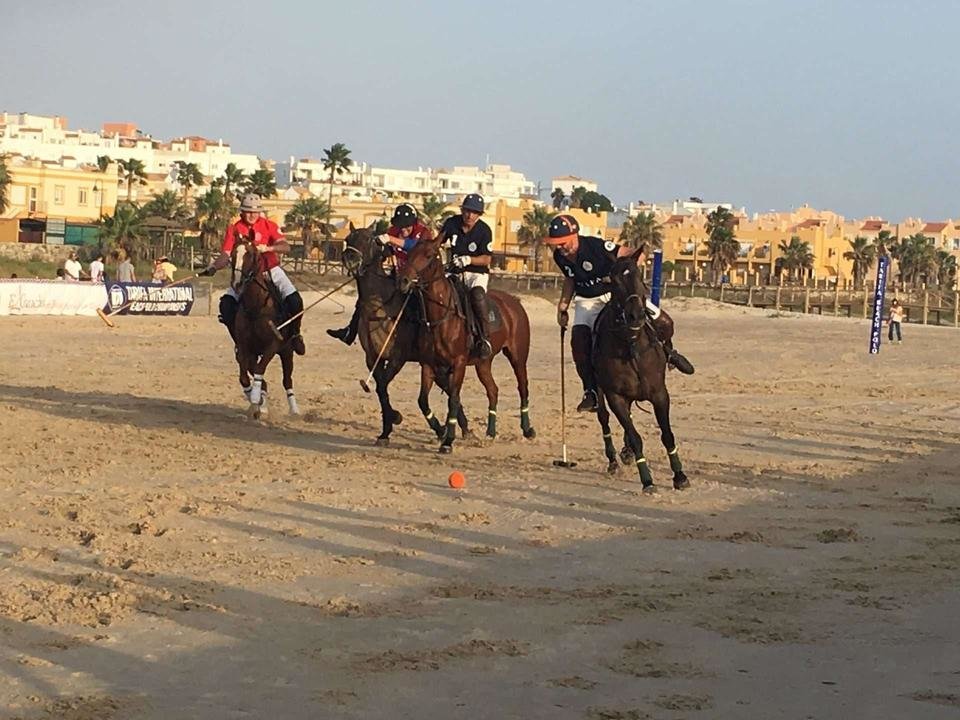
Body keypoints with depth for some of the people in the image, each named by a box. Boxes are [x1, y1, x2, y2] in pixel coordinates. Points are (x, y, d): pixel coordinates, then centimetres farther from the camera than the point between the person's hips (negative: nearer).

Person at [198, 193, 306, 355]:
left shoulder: (269, 226, -3)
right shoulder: (234, 229, -1)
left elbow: (286, 247, -15)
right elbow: (225, 255, -8)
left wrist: (267, 248, -34)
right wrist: (213, 267, -29)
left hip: (270, 271, -1)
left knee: (295, 301, -20)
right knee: (226, 303, -20)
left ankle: (294, 334, 8)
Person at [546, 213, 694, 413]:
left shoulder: (596, 247, -29)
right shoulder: (560, 257, -10)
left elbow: (637, 256, -27)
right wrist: (563, 306, 7)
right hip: (587, 301, 4)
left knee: (663, 323, -13)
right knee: (579, 341, -18)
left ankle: (666, 351, 21)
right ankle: (591, 391, -8)